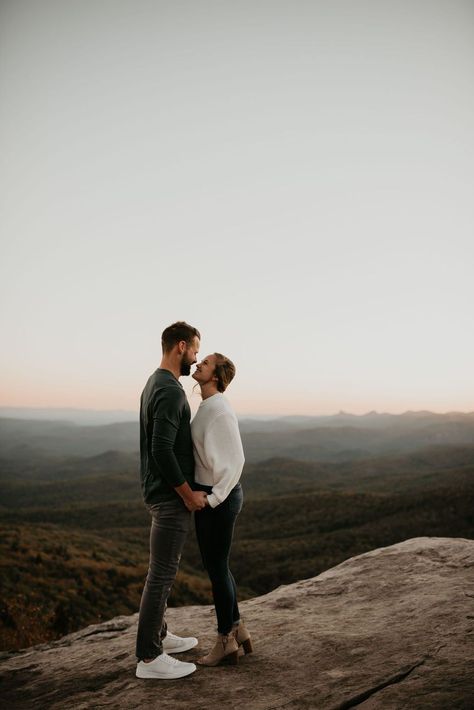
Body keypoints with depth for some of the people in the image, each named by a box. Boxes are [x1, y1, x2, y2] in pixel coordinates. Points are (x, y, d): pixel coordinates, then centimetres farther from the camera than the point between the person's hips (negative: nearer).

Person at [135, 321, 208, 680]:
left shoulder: (155, 385, 13)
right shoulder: (170, 391, -21)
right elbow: (162, 450, -29)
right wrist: (188, 494, -19)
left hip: (162, 492, 11)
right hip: (171, 496, -11)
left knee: (164, 570, 19)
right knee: (162, 574, -3)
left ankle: (159, 635, 32)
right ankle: (149, 657, 7)